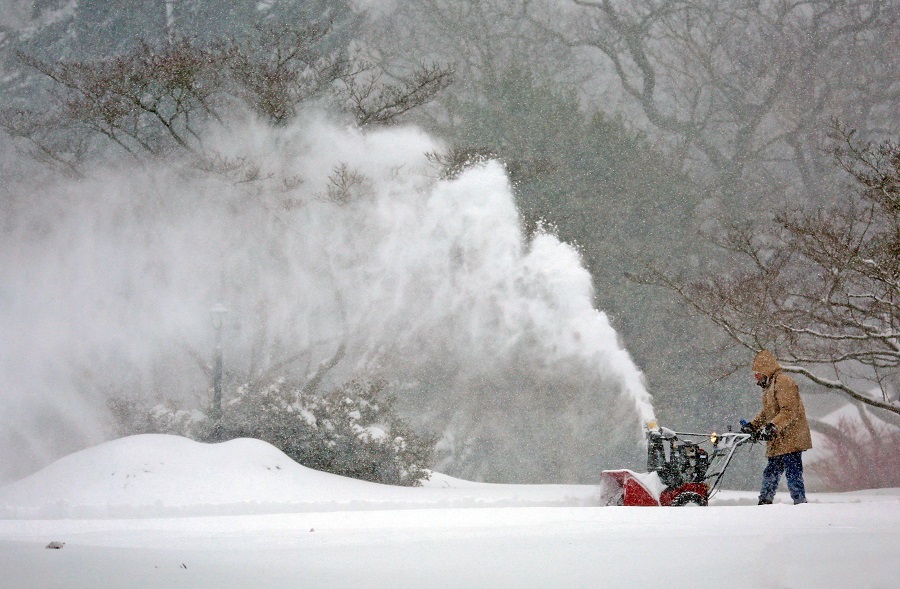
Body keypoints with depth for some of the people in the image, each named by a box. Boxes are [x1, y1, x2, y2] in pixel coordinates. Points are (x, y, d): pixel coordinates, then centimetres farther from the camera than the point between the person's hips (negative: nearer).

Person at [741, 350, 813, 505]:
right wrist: (752, 425, 17)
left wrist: (773, 426, -29)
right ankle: (764, 502, 17)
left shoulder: (783, 382, -12)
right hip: (777, 442, 11)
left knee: (793, 474, -12)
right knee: (770, 474, 12)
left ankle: (800, 503, -11)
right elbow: (766, 412, 29)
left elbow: (789, 410, -21)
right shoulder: (769, 386, 22)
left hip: (789, 439, -11)